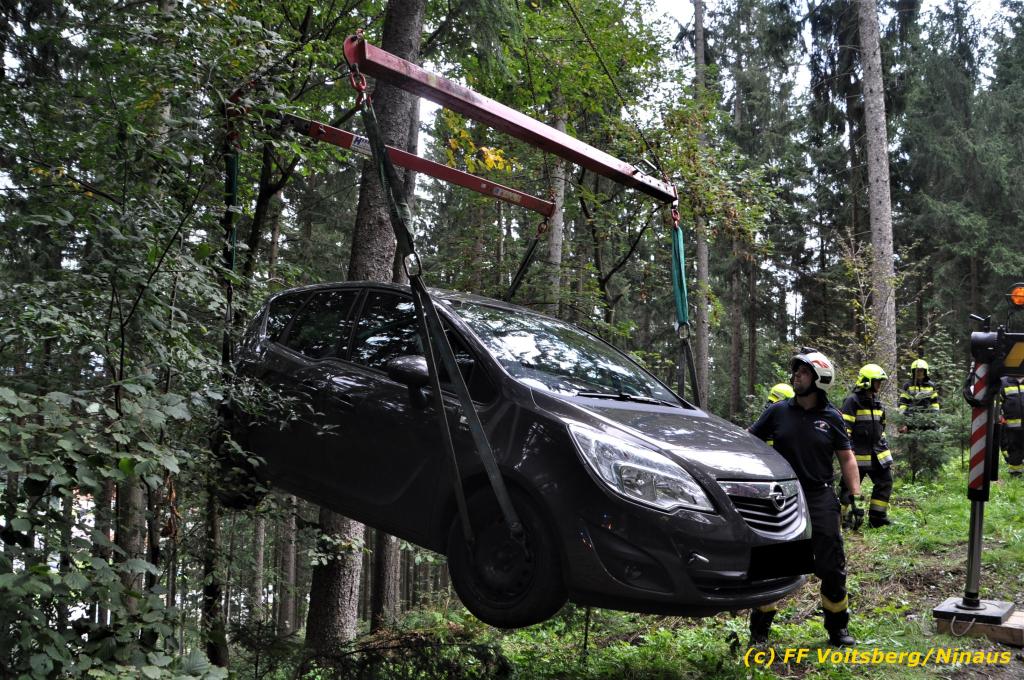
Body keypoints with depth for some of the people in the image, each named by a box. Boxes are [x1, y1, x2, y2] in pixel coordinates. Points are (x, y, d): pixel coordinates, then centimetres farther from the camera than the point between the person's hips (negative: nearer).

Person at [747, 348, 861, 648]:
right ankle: (759, 631, 15)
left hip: (821, 499, 0)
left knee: (832, 567, 6)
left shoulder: (831, 417, 2)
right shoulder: (778, 411, 2)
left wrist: (856, 495, -1)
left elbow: (846, 458, 8)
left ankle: (838, 628, 25)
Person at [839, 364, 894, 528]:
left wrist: (885, 449, 22)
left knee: (885, 482, 9)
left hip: (876, 454, 8)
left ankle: (877, 517, 17)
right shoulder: (852, 402, -12)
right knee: (849, 486, -2)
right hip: (858, 454, -8)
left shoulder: (877, 404, 14)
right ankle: (843, 517, 7)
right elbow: (844, 428, -16)